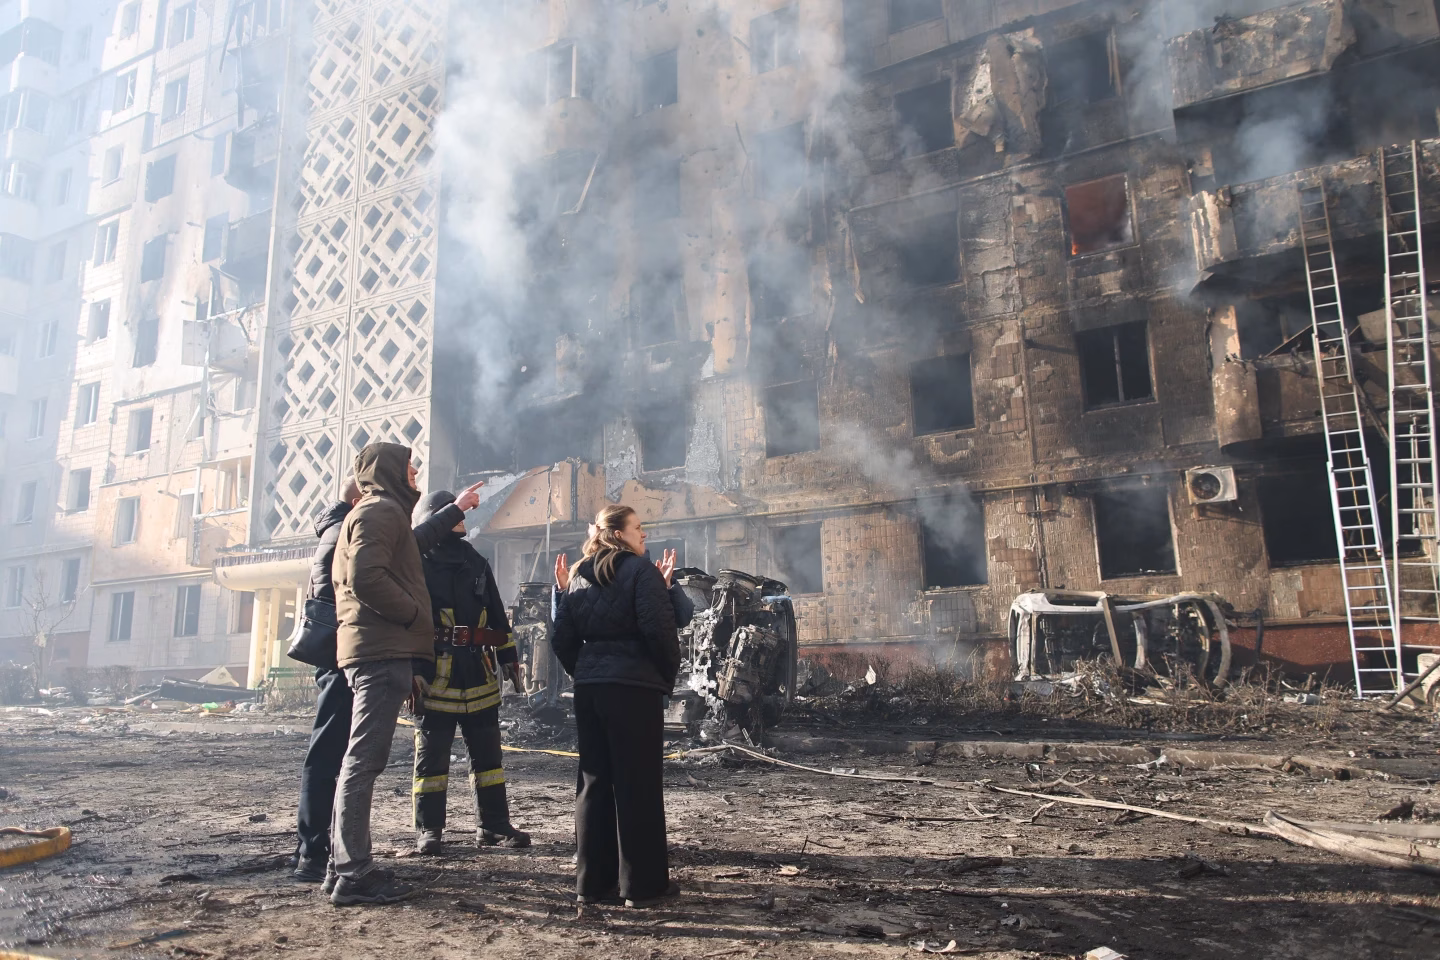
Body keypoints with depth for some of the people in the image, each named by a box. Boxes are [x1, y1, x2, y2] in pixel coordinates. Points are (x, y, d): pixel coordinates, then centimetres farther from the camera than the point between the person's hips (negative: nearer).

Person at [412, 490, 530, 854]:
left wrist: (509, 657, 13)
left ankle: (494, 824, 18)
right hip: (436, 676, -6)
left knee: (488, 753, 10)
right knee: (432, 754, 2)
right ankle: (428, 829, 12)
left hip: (479, 675, 6)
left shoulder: (477, 563, 15)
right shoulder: (418, 562, -2)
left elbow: (497, 615, 18)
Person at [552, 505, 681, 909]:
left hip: (589, 688, 7)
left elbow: (563, 636, 10)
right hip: (634, 686, -7)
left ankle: (593, 880, 18)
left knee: (594, 781, 12)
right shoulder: (641, 571, -8)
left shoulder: (580, 577, 12)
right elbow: (658, 628, -16)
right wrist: (669, 674, -3)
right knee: (638, 784, 1)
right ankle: (644, 883, 7)